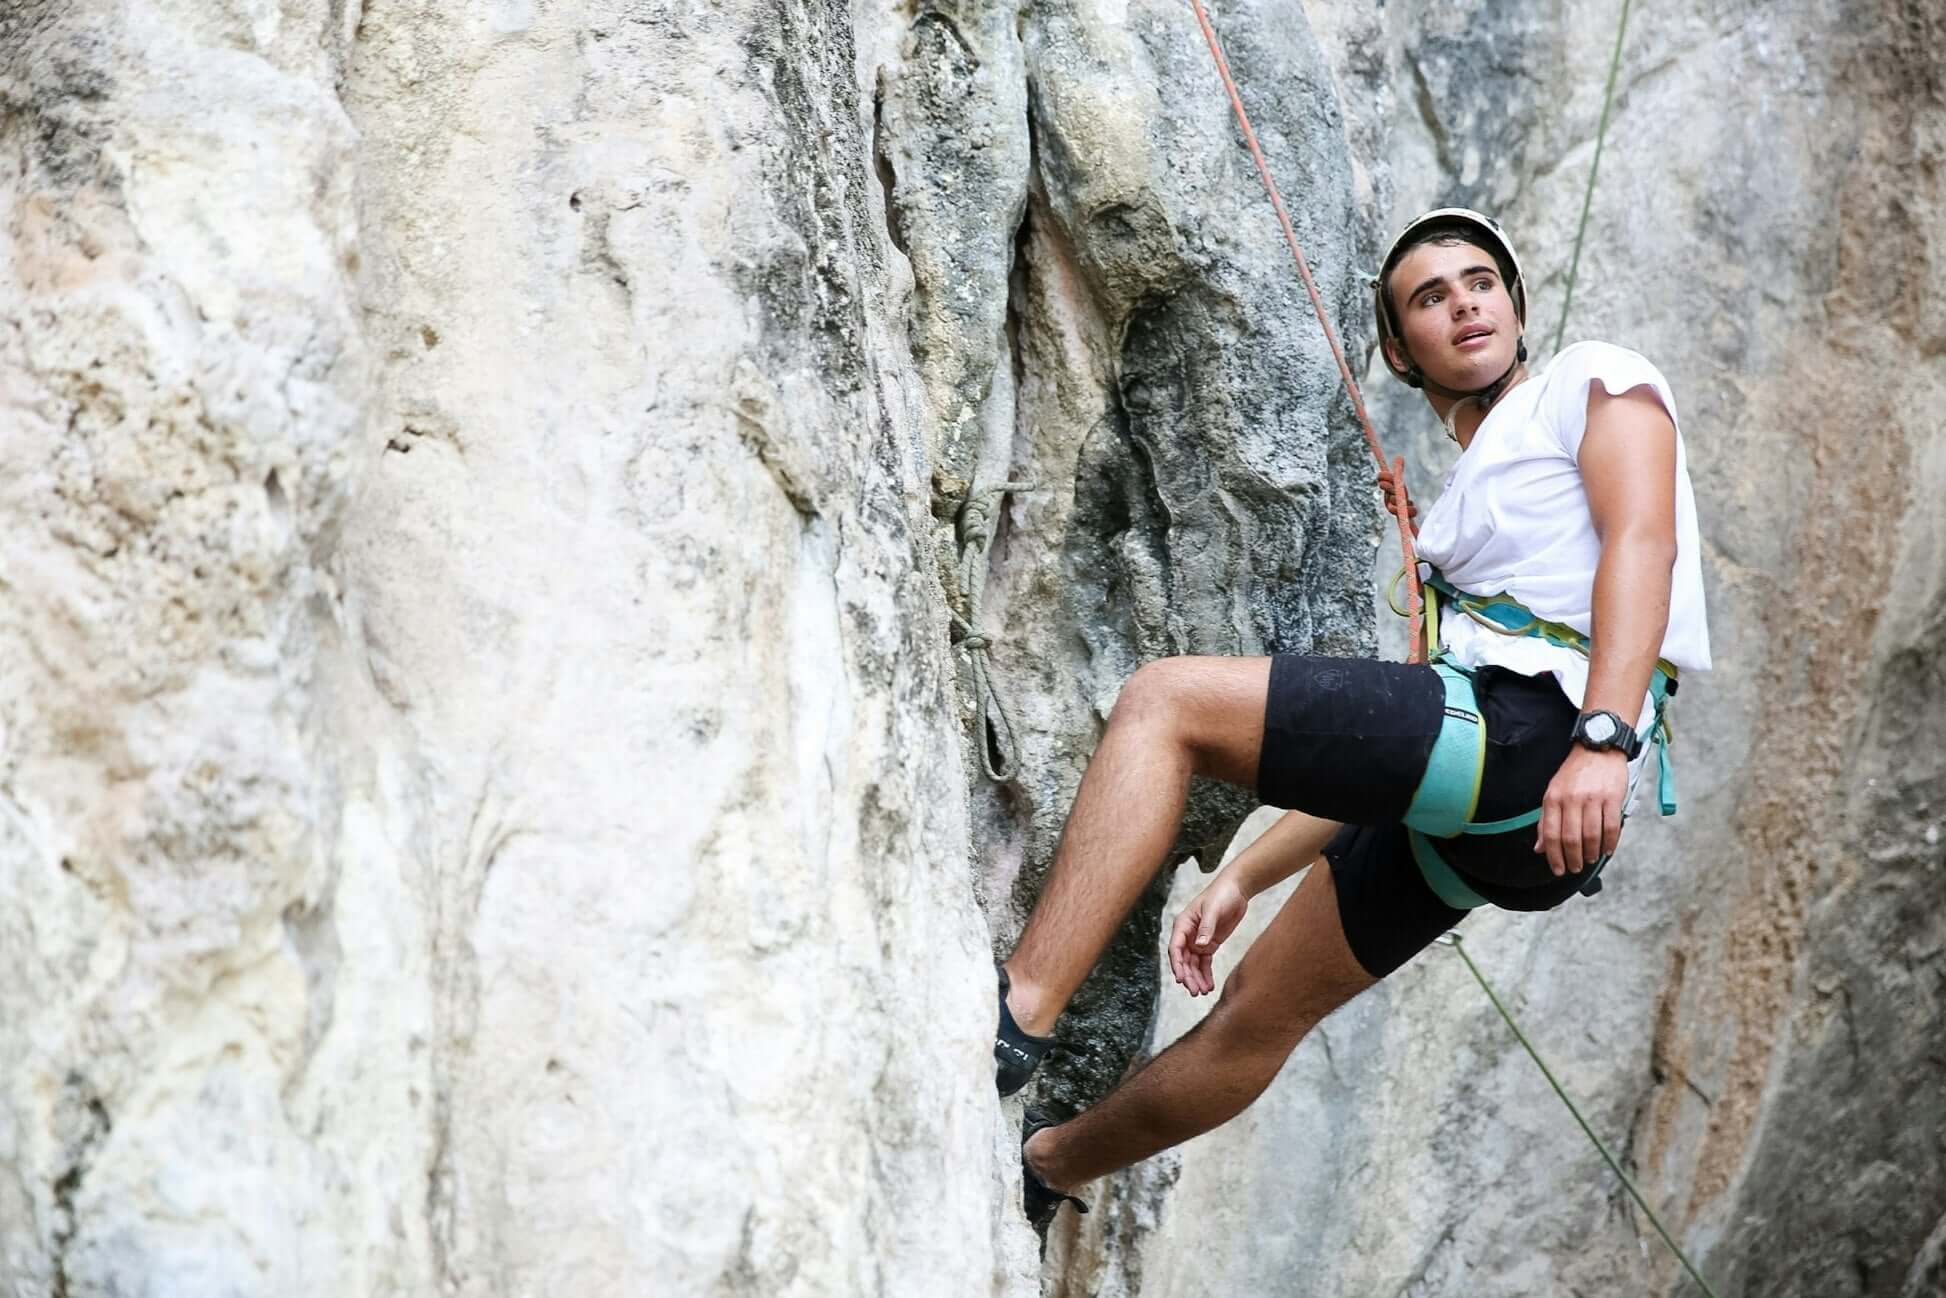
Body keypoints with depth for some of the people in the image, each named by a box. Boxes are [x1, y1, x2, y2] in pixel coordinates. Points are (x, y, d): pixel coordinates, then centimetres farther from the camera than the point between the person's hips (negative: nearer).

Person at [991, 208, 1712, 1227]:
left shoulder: (1592, 378, 11)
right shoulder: (1459, 512, 32)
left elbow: (1643, 540, -9)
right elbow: (1393, 741, 30)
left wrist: (1604, 739, -24)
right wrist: (1242, 879, 26)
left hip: (1540, 729, -8)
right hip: (1476, 786, 8)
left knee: (1165, 701, -14)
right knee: (1257, 1013, 19)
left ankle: (1013, 1015, -22)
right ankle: (1041, 1166, 37)